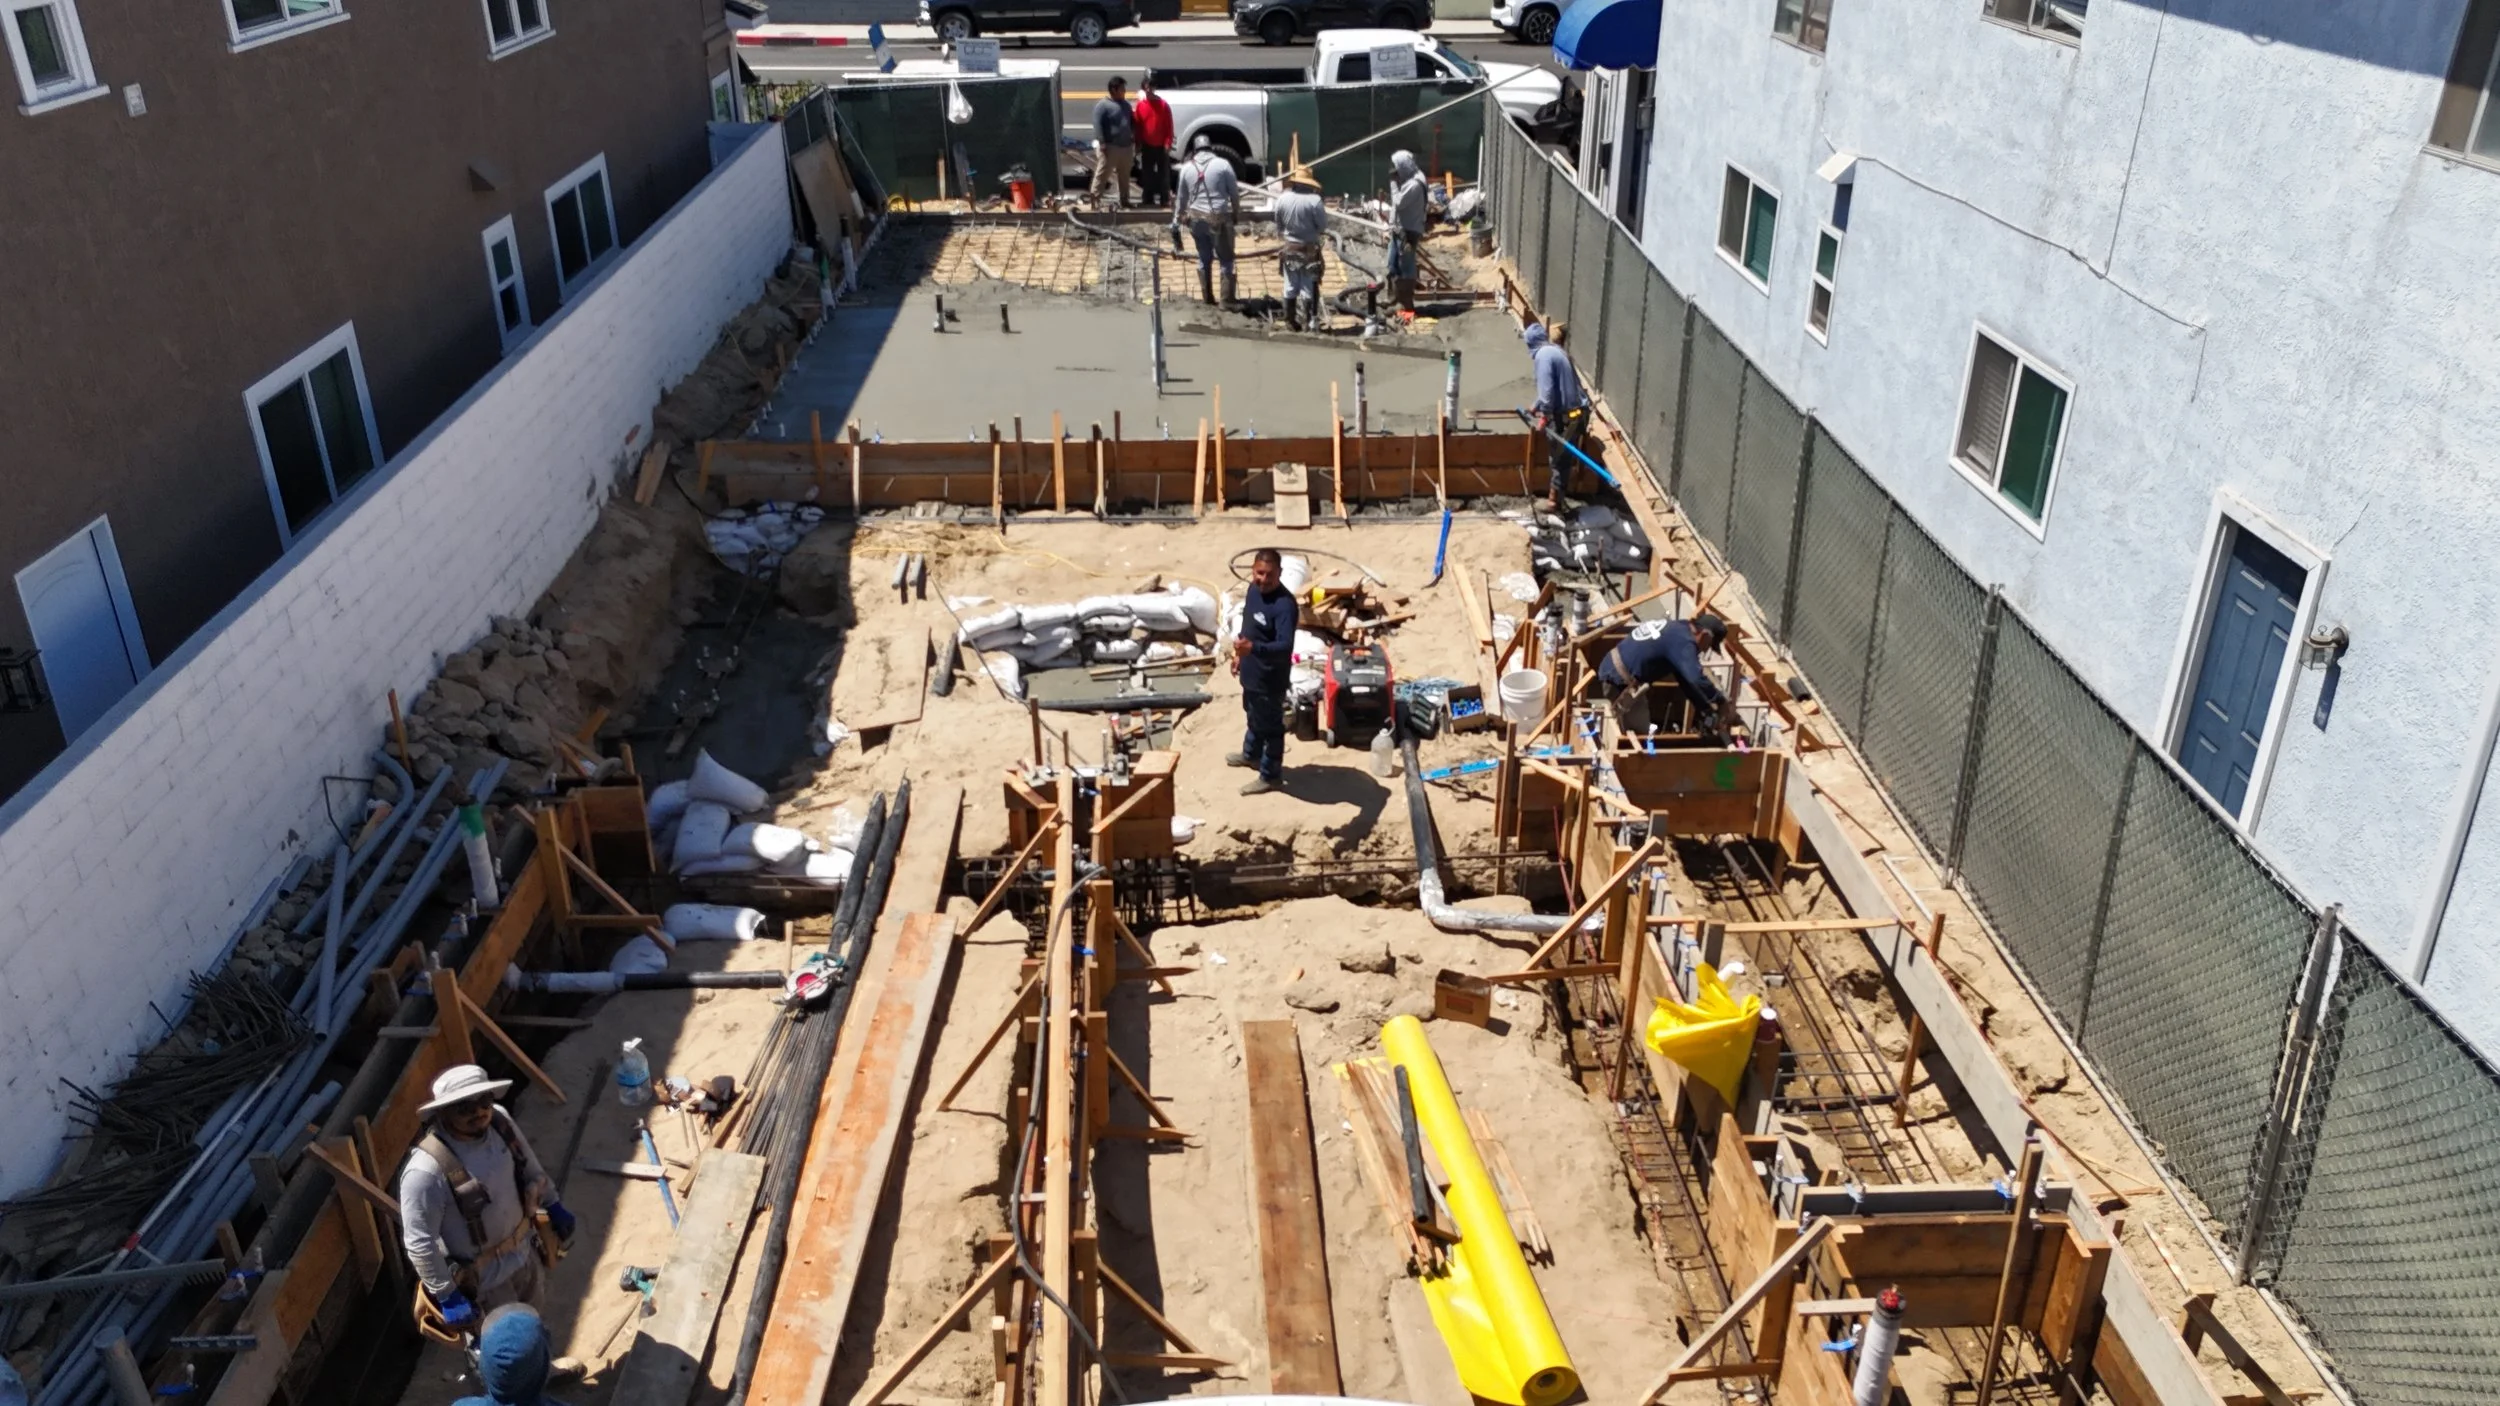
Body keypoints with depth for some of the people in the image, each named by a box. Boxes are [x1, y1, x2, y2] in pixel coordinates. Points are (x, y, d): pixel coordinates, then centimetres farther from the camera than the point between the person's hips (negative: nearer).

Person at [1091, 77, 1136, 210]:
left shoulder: (1125, 104, 15)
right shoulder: (1103, 105, -9)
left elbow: (1132, 122, 24)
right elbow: (1098, 125, -15)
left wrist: (1135, 138, 15)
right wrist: (1102, 143, -22)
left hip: (1126, 146, 7)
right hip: (1110, 147, -7)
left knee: (1124, 176, 13)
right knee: (1102, 174, -5)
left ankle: (1124, 201, 21)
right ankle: (1096, 200, -3)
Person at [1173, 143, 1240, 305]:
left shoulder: (1187, 167, 5)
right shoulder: (1222, 164, -5)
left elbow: (1181, 197, 12)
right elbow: (1234, 192, -1)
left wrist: (1177, 219, 23)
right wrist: (1236, 212, 14)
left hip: (1196, 218, 4)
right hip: (1219, 219, -4)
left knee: (1204, 259, 18)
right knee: (1226, 260, 5)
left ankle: (1207, 297, 23)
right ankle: (1227, 299, 3)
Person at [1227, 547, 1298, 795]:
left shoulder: (1284, 605, -31)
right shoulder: (1254, 589, -2)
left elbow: (1285, 646, -39)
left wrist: (1252, 648, -53)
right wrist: (1240, 653, 22)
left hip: (1270, 678, -9)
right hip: (1252, 672, 9)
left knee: (1270, 726, 10)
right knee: (1253, 716, 31)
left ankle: (1270, 776, 28)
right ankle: (1251, 754, 54)